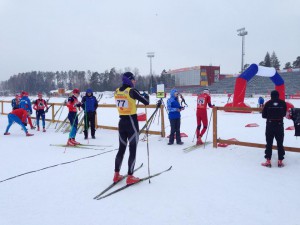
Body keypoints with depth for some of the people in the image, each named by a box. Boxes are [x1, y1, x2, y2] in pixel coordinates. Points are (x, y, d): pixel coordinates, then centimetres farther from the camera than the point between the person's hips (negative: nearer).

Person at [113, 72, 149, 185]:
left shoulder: (117, 91, 5)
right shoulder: (132, 91, -14)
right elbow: (146, 102, -11)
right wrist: (146, 96, 9)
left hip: (121, 122, 6)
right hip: (131, 122, -6)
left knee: (121, 149, 16)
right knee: (132, 150, 3)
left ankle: (116, 175, 21)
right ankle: (130, 177, 7)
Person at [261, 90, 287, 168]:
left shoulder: (268, 103, -6)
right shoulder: (283, 103, -3)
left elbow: (263, 115, -3)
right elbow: (284, 114, 6)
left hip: (270, 125, -1)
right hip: (280, 125, 1)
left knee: (269, 143, 6)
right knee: (280, 144, 11)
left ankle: (268, 161, 5)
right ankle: (280, 162, 14)